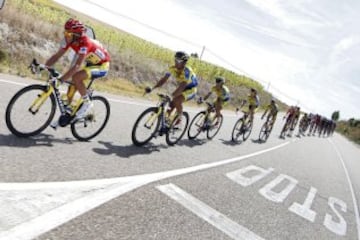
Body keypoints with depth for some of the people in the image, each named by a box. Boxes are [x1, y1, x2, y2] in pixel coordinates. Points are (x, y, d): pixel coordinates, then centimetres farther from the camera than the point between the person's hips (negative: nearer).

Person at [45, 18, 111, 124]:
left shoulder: (85, 43, -34)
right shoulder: (69, 40, -12)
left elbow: (77, 66, -42)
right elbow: (57, 56, -8)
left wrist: (61, 79, -47)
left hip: (102, 66, -8)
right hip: (89, 63, 8)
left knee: (76, 77, -30)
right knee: (71, 88, 1)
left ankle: (87, 103, -11)